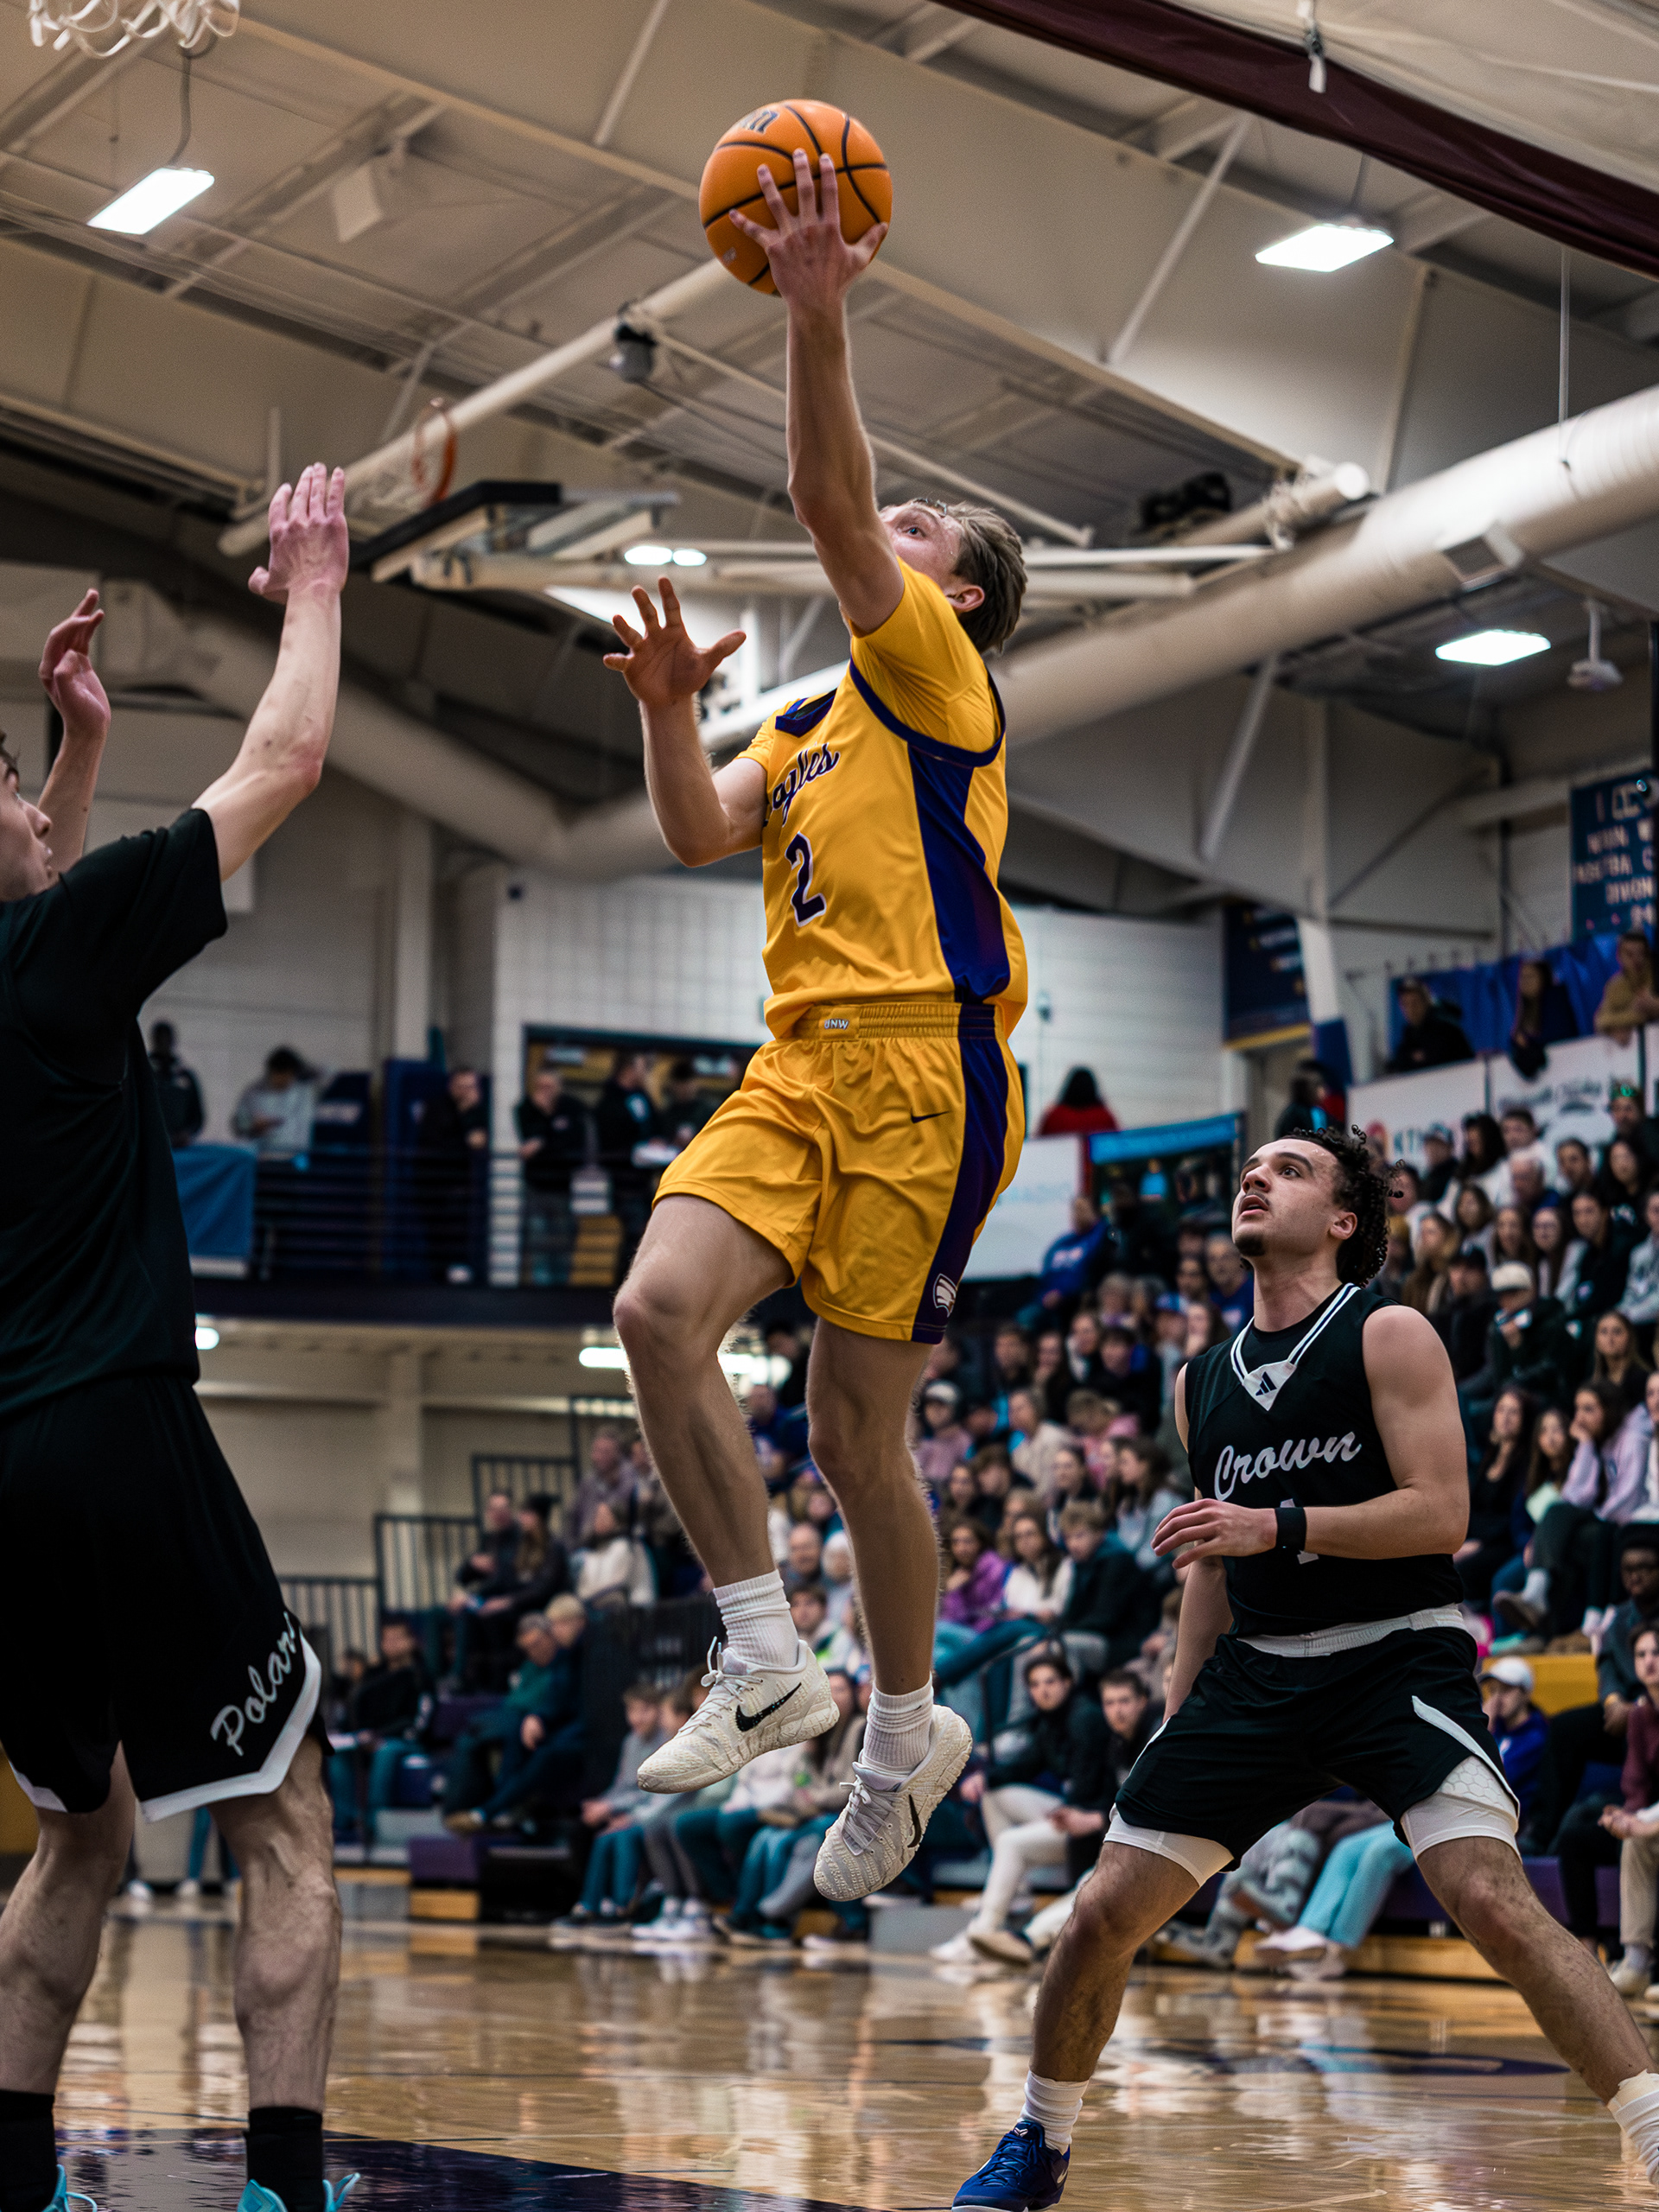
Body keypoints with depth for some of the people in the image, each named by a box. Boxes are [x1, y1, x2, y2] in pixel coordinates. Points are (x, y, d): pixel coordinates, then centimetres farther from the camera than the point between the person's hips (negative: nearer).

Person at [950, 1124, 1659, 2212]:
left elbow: (1442, 1513, -15)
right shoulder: (1202, 1383, 13)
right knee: (1104, 1916, 2)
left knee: (1494, 1900, -25)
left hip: (1399, 1660, -6)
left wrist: (1278, 1527, -23)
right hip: (1258, 1672, 6)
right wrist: (1176, 1725, 18)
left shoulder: (1390, 1336, -6)